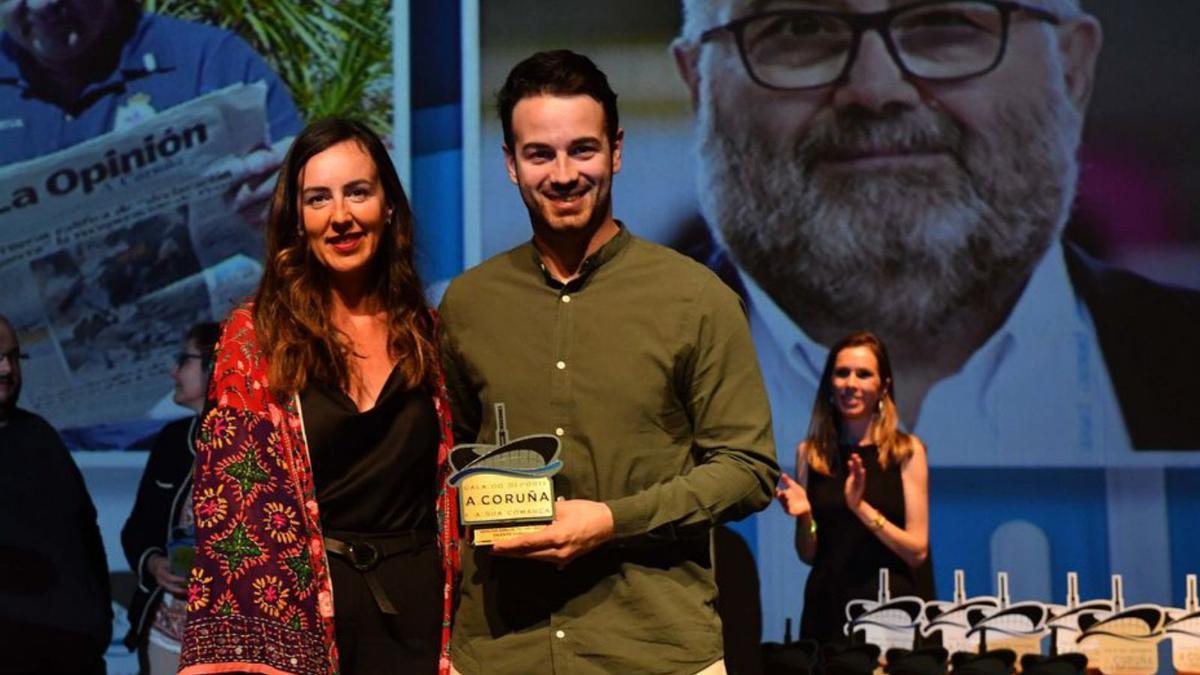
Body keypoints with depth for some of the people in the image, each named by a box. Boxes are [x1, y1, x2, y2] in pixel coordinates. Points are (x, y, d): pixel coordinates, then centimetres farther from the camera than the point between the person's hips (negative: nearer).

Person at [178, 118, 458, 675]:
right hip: (295, 610, -2)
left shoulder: (425, 335, 6)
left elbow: (451, 488, 10)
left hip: (414, 608, 2)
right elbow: (230, 506, -6)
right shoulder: (255, 338, -2)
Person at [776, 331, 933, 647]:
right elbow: (808, 555, 8)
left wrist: (861, 507, -19)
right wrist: (803, 517, -12)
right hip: (829, 609, 2)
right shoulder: (810, 453, 3)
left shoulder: (906, 450, -3)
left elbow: (917, 551, -7)